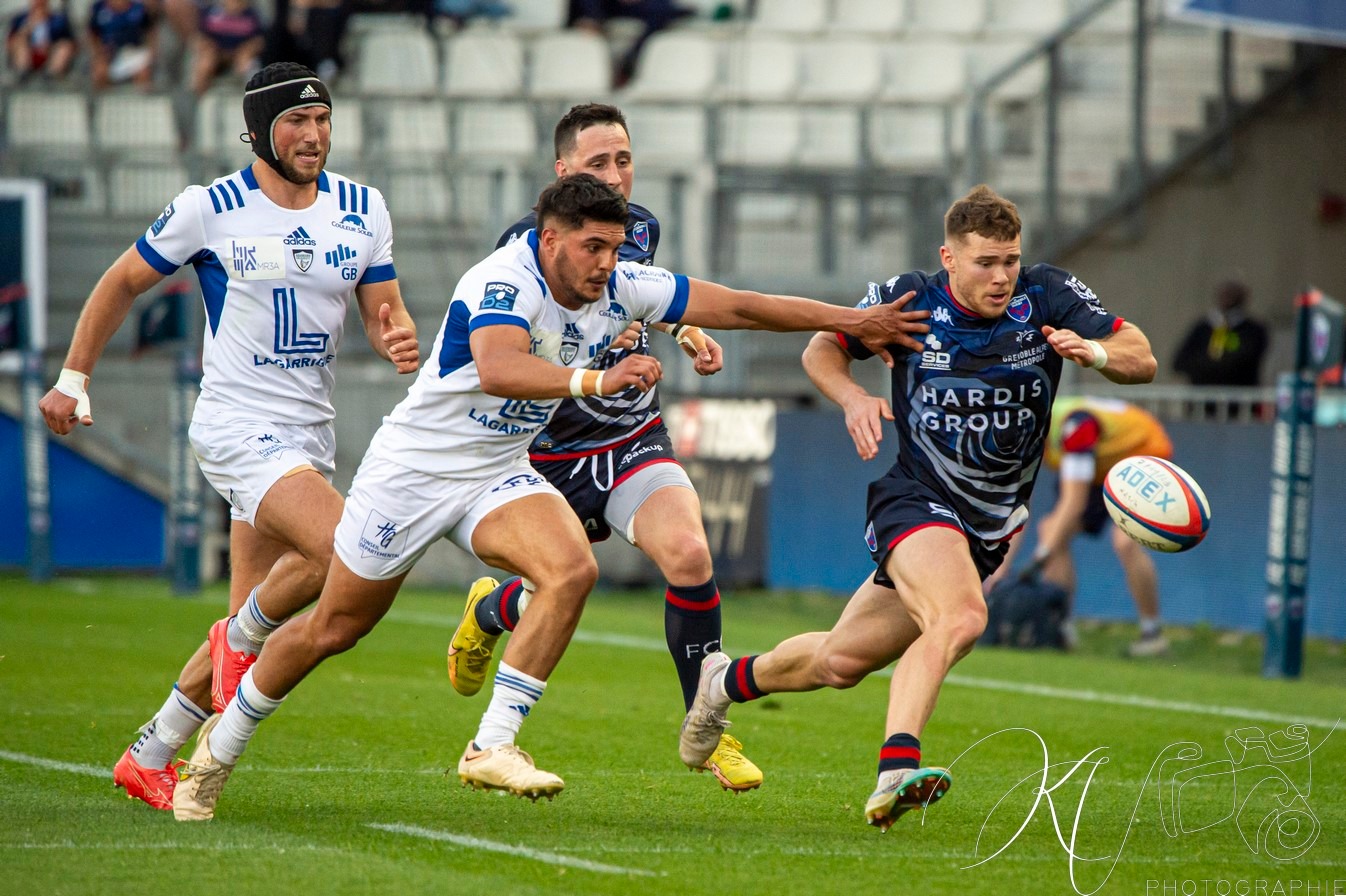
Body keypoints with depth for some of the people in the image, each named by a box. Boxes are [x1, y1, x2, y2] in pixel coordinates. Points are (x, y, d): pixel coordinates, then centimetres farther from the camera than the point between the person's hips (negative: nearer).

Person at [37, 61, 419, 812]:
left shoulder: (363, 209, 4)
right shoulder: (210, 210, -7)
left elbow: (385, 311, 9)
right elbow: (124, 283, 5)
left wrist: (401, 341, -15)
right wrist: (74, 378, 7)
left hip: (309, 432, 5)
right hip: (238, 426, -5)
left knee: (252, 621, 7)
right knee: (338, 548, -27)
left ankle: (150, 758, 21)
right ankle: (241, 638, 0)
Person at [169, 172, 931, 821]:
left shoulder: (619, 290, -8)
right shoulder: (504, 282, -28)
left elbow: (737, 307, -3)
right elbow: (498, 368, -48)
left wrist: (852, 321, -3)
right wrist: (595, 378, -60)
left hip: (498, 474, 5)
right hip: (414, 469, -5)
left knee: (573, 569, -23)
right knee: (334, 628, 5)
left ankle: (492, 747, -19)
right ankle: (220, 747, 28)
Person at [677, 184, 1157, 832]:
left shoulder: (1047, 297, -7)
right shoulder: (909, 302, -10)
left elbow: (1141, 360, -9)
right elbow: (821, 349, 5)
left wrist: (1097, 352, -32)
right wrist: (852, 396, -16)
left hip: (990, 528, 4)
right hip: (915, 502, -4)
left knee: (842, 662, 11)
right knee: (960, 618, -34)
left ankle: (730, 682, 36)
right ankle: (895, 773, -42)